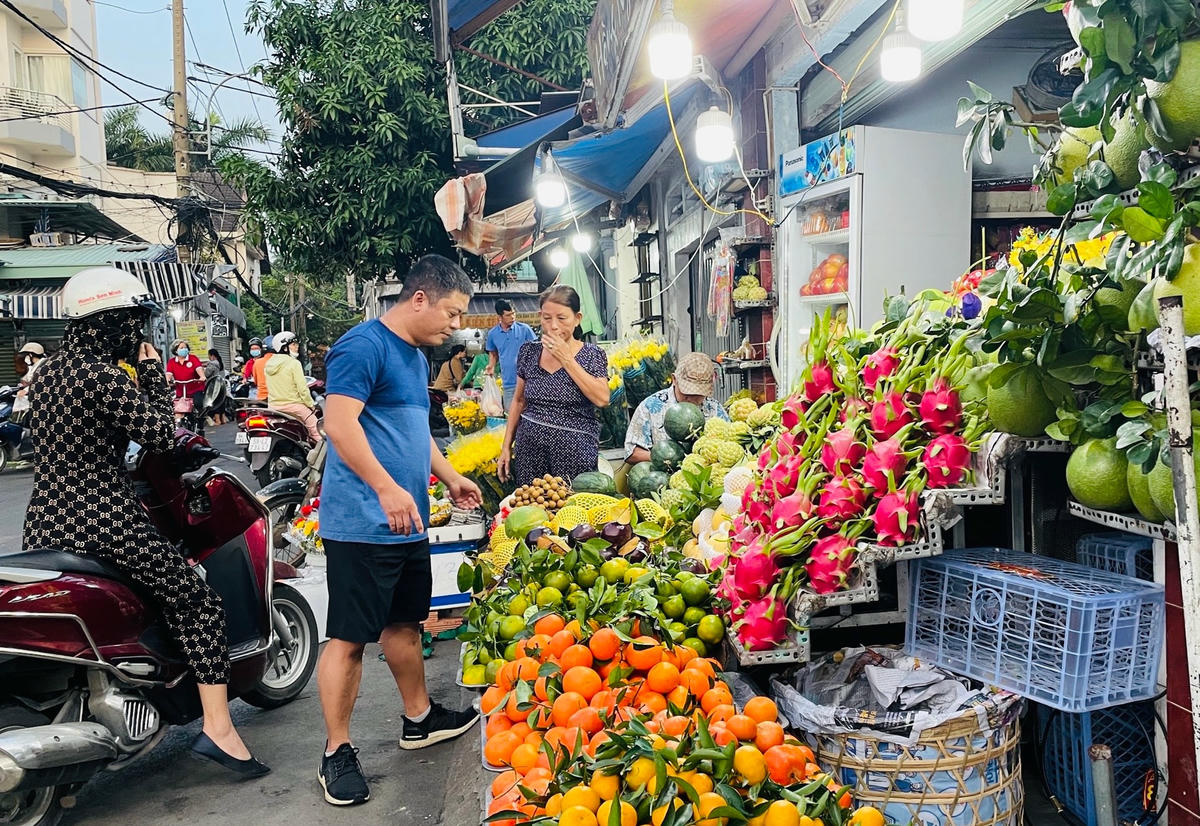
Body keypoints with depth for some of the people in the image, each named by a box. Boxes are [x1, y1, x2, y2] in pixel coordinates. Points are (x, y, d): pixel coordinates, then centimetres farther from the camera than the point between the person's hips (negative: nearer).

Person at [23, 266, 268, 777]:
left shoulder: (49, 372, 12)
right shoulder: (102, 375, -15)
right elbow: (159, 434, -13)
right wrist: (153, 372, -3)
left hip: (43, 525, 9)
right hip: (103, 521, -9)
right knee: (199, 603, -1)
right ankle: (217, 730, -5)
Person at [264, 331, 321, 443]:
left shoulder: (268, 365, 8)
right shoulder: (294, 363, -14)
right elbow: (302, 389, -16)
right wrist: (311, 405, -5)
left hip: (274, 406, 7)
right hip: (293, 405, -7)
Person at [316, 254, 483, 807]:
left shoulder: (416, 356, 17)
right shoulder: (363, 346, -14)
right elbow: (340, 422, -23)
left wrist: (449, 477, 26)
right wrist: (387, 488, -29)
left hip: (408, 524, 10)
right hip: (363, 525, -10)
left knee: (404, 623, 21)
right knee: (349, 637, -1)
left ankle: (419, 719, 35)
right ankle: (336, 752, 11)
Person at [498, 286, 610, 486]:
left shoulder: (592, 355, -2)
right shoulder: (529, 352, 7)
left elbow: (602, 399, -17)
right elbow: (519, 401, 14)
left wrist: (566, 359, -13)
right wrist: (506, 446, 10)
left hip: (575, 452, -3)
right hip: (529, 447, 3)